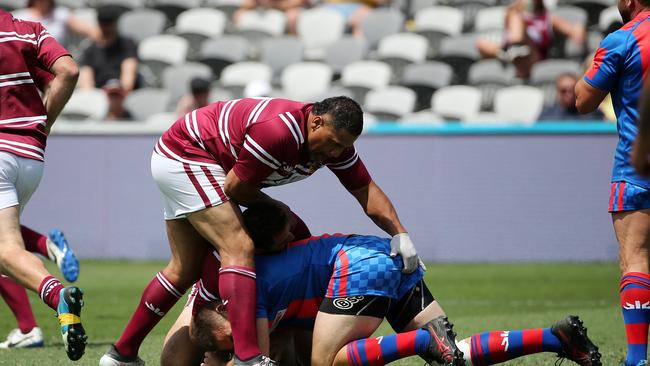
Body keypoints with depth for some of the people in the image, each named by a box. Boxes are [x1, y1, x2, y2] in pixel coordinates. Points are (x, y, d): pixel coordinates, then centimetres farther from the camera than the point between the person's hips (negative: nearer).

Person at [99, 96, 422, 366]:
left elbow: (367, 190, 0)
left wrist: (400, 233, -12)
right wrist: (275, 209, -5)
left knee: (186, 269, 14)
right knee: (239, 248, -20)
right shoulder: (279, 130, -32)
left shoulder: (333, 139, -5)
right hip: (185, 155, -10)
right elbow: (235, 187, -22)